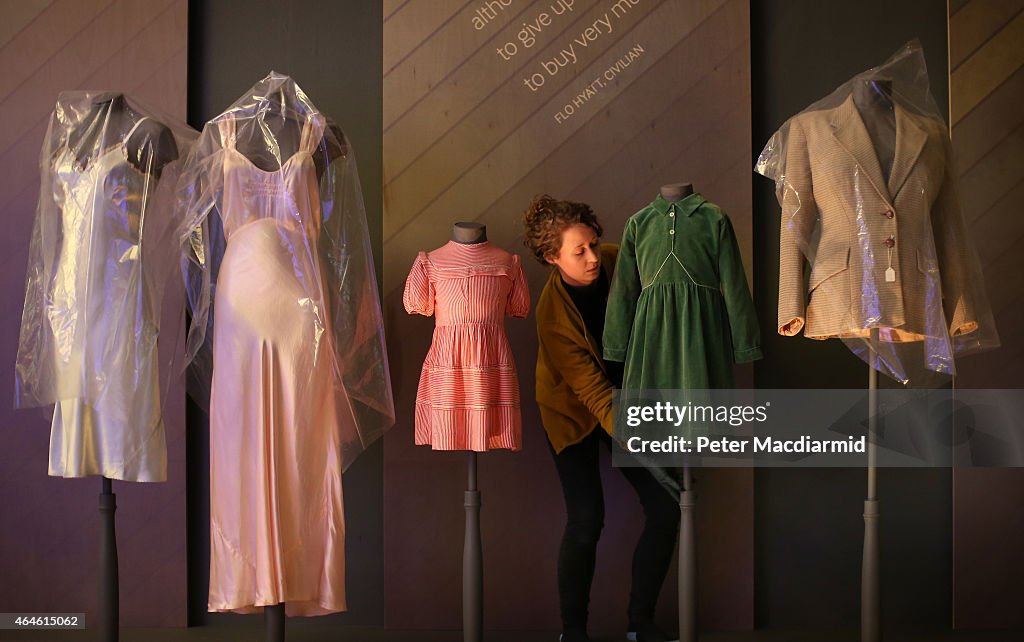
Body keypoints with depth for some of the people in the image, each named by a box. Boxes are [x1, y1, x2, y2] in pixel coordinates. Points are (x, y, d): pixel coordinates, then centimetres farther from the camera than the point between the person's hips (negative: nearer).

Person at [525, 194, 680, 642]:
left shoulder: (615, 261, -17)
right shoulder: (553, 316, -29)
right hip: (574, 411, -5)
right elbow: (595, 393, -31)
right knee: (586, 521, -15)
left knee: (666, 509, -3)